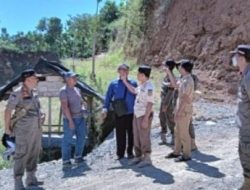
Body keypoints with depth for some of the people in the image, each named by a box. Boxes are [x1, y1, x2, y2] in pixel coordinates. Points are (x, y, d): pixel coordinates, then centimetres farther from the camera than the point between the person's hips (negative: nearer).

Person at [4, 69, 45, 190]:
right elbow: (8, 110, -12)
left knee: (34, 153, 12)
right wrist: (7, 128, -10)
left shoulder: (33, 93, 10)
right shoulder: (17, 93, -14)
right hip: (23, 129, -8)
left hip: (36, 129, 8)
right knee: (21, 155, -5)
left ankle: (31, 178, 24)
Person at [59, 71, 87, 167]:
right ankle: (66, 161, 6)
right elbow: (64, 106, -17)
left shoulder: (76, 90, 15)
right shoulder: (64, 91, -9)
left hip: (80, 117, 8)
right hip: (70, 118, -8)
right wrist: (70, 120, -21)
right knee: (67, 140, -2)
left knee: (81, 137, 11)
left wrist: (83, 108, 5)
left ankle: (78, 157, 25)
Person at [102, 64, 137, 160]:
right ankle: (120, 153, 22)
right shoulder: (114, 84, 1)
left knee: (131, 133, 11)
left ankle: (130, 152, 28)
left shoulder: (133, 83, 2)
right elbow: (108, 97, -1)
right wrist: (105, 108, -12)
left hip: (131, 113, 1)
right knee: (120, 134, 7)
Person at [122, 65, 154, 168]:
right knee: (136, 137, 15)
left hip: (144, 115, -10)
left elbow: (150, 104, -21)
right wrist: (125, 81, 28)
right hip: (137, 114, 10)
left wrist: (145, 119, -23)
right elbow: (134, 91, 30)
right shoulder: (141, 85, 10)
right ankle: (138, 156, 27)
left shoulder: (149, 87, -19)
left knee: (144, 137, -1)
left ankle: (147, 159, 10)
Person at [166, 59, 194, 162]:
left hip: (184, 111, -10)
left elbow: (185, 98, -23)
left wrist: (179, 111, -22)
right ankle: (176, 152, 29)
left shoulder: (187, 81, -20)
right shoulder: (183, 79, 10)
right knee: (177, 132, 18)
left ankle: (186, 155, 12)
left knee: (184, 133, 0)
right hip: (180, 109, 10)